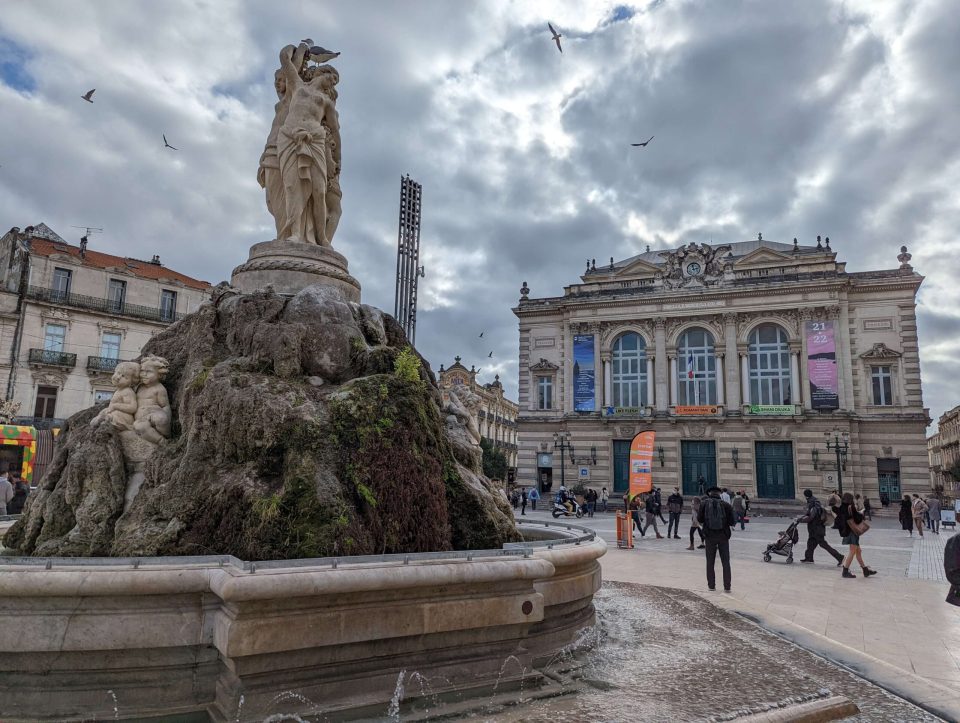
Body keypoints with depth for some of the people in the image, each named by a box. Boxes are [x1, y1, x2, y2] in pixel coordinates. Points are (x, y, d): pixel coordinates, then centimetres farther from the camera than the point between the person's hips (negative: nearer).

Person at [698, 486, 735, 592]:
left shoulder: (704, 503, -6)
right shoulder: (726, 505, -7)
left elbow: (700, 519, -2)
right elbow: (731, 522, -6)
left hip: (710, 536, 0)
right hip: (723, 536, 0)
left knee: (710, 562, 12)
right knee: (726, 562, 9)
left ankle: (711, 585, 13)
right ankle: (727, 586, 7)